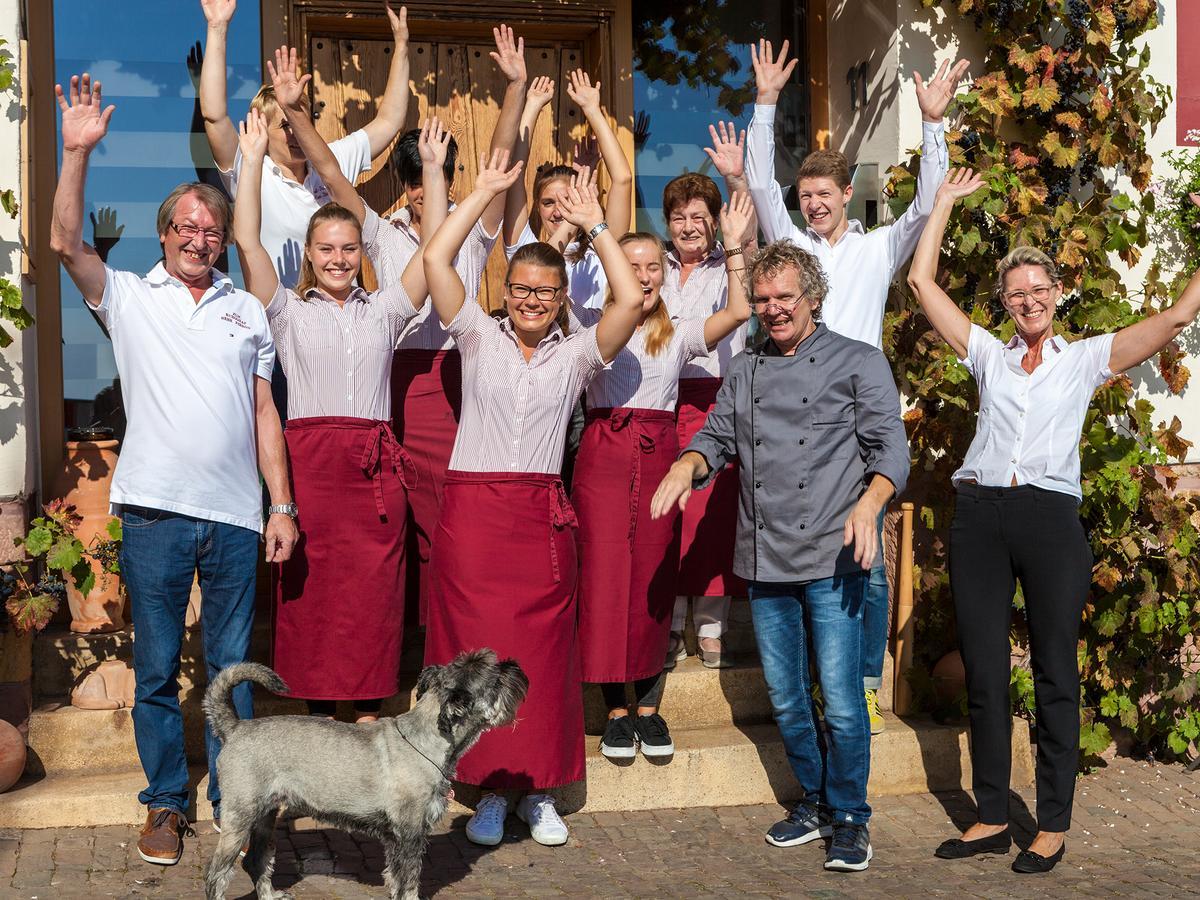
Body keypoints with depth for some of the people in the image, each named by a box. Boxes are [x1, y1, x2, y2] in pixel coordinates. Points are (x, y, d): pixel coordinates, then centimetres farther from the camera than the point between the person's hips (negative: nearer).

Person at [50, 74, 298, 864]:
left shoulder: (247, 310, 14)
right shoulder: (128, 297, 9)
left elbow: (265, 413, 11)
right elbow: (66, 243, -7)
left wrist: (283, 505, 4)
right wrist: (78, 152, -15)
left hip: (235, 516, 1)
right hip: (156, 510, -1)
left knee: (233, 669, 7)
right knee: (156, 669, 6)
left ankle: (232, 801, 19)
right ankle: (166, 805, 19)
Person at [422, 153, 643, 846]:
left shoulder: (577, 352, 9)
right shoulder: (479, 337, 8)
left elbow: (631, 300, -5)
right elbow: (436, 260, 0)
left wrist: (595, 224, 2)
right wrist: (485, 192, 4)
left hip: (542, 516, 1)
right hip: (471, 510, -1)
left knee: (543, 651, 2)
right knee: (477, 647, -1)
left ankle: (539, 790, 14)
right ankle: (489, 788, 10)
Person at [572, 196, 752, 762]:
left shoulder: (679, 335, 11)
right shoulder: (594, 326, 8)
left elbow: (738, 313, -4)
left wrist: (735, 246, -11)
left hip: (659, 455, 2)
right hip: (602, 454, -1)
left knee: (654, 578, 3)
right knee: (604, 574, -3)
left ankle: (649, 706, 14)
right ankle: (616, 710, 8)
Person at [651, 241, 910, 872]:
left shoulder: (859, 363, 2)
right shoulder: (745, 371, 16)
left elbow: (890, 447, -4)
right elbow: (717, 436, 17)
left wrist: (869, 501, -22)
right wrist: (689, 464, -6)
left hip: (832, 560, -5)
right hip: (765, 560, 5)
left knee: (841, 699, -5)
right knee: (785, 698, 12)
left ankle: (850, 817, 12)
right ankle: (812, 802, 30)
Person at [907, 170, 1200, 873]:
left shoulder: (1087, 359, 11)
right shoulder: (988, 354, 16)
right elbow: (922, 282, 15)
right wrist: (945, 204, 17)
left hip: (1051, 519, -2)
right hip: (980, 515, 2)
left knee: (1056, 676, 3)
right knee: (984, 674, 6)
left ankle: (1054, 825, 13)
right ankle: (992, 819, 17)